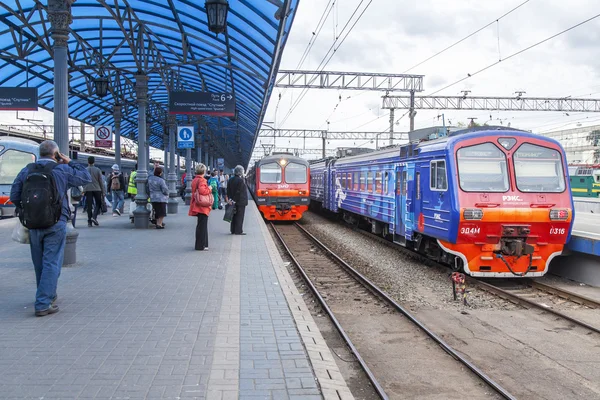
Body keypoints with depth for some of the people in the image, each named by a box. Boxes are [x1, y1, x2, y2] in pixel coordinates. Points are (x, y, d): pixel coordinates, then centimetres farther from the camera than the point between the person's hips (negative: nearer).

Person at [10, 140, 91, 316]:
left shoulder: (26, 171, 5)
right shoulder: (62, 170, -6)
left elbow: (14, 196, 3)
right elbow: (86, 178, 5)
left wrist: (26, 212, 17)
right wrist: (70, 162, 11)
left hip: (33, 225, 4)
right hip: (55, 224, -4)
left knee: (39, 264, 18)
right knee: (51, 263, -1)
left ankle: (48, 295, 35)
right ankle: (43, 304, -6)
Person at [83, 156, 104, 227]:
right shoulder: (97, 170, 1)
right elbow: (101, 181, 1)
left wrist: (83, 190, 10)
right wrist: (103, 192, 5)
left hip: (88, 190, 1)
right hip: (97, 189, -1)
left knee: (89, 205, 3)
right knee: (98, 204, 11)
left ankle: (89, 221, 2)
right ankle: (94, 217, -8)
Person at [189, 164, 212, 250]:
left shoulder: (194, 180, 13)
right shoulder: (202, 180, -15)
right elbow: (202, 191, -29)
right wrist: (209, 189, -13)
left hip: (197, 206, 10)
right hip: (202, 206, -10)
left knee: (200, 225, 16)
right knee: (202, 226, -5)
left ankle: (201, 244, 23)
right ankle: (200, 245, -2)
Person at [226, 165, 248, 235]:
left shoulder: (231, 180, 9)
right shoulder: (241, 180, -17)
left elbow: (228, 191, 8)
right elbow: (239, 192, -19)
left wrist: (229, 199, 7)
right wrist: (234, 200, -15)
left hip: (233, 201, 8)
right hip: (240, 201, -8)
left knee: (234, 216, 13)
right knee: (240, 216, -2)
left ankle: (233, 230, 17)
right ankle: (238, 231, 0)